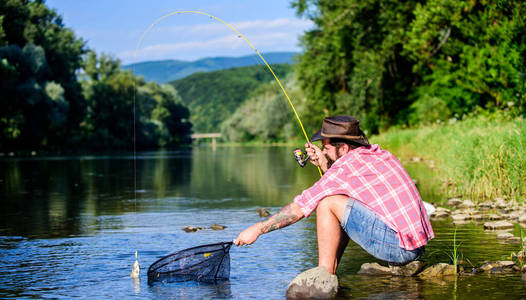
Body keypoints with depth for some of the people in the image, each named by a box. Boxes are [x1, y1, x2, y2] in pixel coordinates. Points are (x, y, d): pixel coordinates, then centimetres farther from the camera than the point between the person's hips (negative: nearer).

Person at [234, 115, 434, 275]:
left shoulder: (345, 167, -11)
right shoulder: (378, 154, 13)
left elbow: (299, 209, -6)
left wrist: (258, 229, 3)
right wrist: (324, 165, 15)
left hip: (398, 247, -9)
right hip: (417, 247, 9)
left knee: (327, 203, -9)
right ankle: (330, 270, 21)